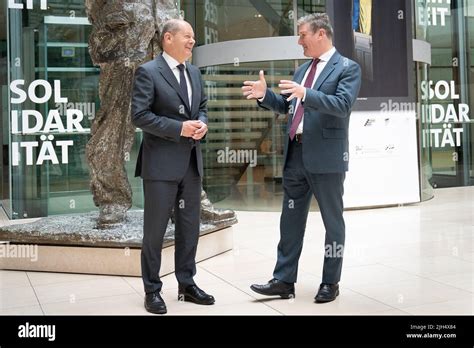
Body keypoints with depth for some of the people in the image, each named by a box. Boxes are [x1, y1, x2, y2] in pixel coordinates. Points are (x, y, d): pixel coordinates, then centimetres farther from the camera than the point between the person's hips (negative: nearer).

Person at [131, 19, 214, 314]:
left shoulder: (195, 73, 13)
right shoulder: (148, 72, -9)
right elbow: (140, 116, -15)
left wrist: (201, 123, -2)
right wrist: (179, 128, -19)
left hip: (191, 161, 7)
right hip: (161, 162, -7)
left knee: (190, 226, 12)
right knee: (155, 229, 2)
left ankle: (187, 284, 24)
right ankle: (152, 290, 13)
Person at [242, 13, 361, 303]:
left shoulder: (348, 68, -5)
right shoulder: (302, 69, 16)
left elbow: (343, 105, -20)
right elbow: (287, 106, 21)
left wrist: (306, 94, -30)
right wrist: (265, 94, 5)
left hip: (326, 156, -7)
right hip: (296, 154, 7)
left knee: (333, 221, 7)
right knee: (290, 220, 9)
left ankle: (331, 283, 18)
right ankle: (284, 281, 17)